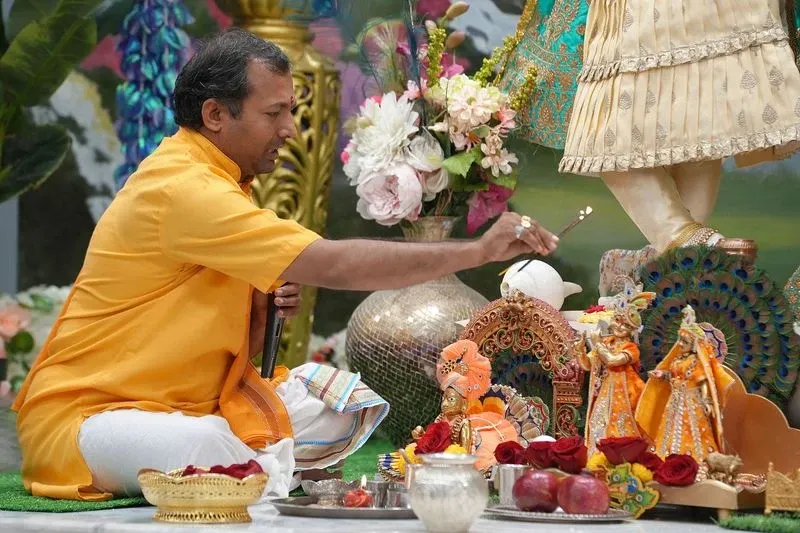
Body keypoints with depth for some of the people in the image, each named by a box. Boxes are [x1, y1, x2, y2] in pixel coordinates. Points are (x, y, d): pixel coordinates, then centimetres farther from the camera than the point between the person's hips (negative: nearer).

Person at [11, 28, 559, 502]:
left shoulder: (215, 183, 12)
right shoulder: (180, 188, -20)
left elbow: (238, 348, 15)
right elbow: (332, 264, -26)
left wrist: (265, 314, -8)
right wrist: (479, 251, -24)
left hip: (192, 407, 9)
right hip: (86, 414, -9)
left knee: (344, 405, -1)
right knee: (208, 450, -39)